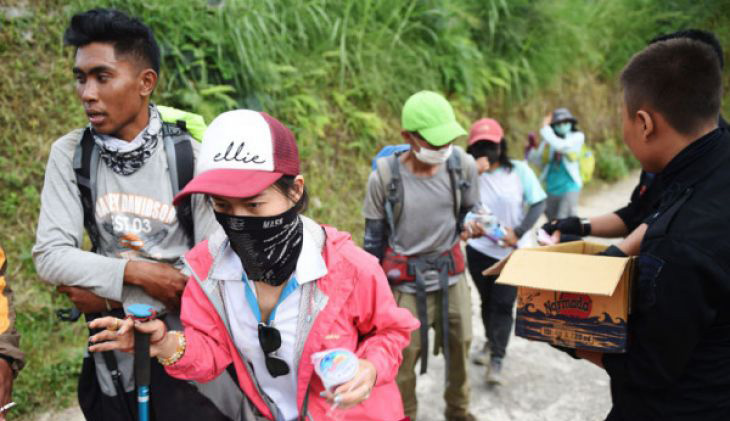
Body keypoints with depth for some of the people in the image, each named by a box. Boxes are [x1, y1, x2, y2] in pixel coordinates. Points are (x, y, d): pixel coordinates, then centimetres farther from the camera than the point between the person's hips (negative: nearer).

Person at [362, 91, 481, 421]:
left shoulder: (463, 165, -11)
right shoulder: (384, 176, -16)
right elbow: (374, 239, -5)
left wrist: (473, 224, -10)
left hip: (451, 273, 3)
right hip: (405, 281, -3)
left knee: (460, 345, 19)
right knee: (402, 358, 4)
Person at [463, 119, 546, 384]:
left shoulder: (519, 170, -7)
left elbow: (538, 203, -6)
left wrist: (519, 232, -18)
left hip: (514, 251, -2)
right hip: (479, 250, 2)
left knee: (503, 304, -5)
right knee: (487, 300, 17)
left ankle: (496, 361, 1)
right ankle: (491, 343, 40)